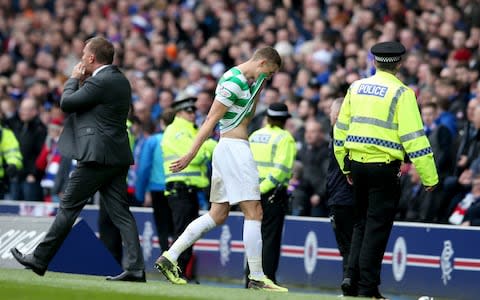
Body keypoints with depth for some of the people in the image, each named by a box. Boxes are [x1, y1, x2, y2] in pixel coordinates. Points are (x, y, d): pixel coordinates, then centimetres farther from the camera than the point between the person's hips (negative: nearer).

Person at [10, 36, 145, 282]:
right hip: (117, 157, 9)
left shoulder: (99, 81, -14)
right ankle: (135, 268, -5)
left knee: (68, 207, -1)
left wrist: (74, 79, 4)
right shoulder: (121, 80, 15)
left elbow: (66, 103, -11)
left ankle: (40, 260, 7)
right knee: (120, 212, 4)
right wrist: (82, 81, 14)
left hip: (96, 156, -9)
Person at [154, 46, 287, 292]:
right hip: (234, 148, -10)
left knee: (217, 215, 9)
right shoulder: (233, 81, -14)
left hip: (228, 149, 10)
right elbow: (211, 120, -16)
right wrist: (191, 155, -17)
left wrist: (258, 89, 16)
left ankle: (169, 257, 7)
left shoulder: (244, 81, 16)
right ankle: (256, 277, -8)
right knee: (253, 212, -8)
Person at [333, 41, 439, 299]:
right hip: (384, 167, -5)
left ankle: (352, 275, 7)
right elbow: (414, 137, -12)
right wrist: (429, 177, -9)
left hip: (356, 163, 5)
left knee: (360, 224, 18)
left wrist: (346, 167, 25)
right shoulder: (401, 93, -8)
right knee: (377, 228, 1)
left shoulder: (357, 87, 9)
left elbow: (340, 129, 14)